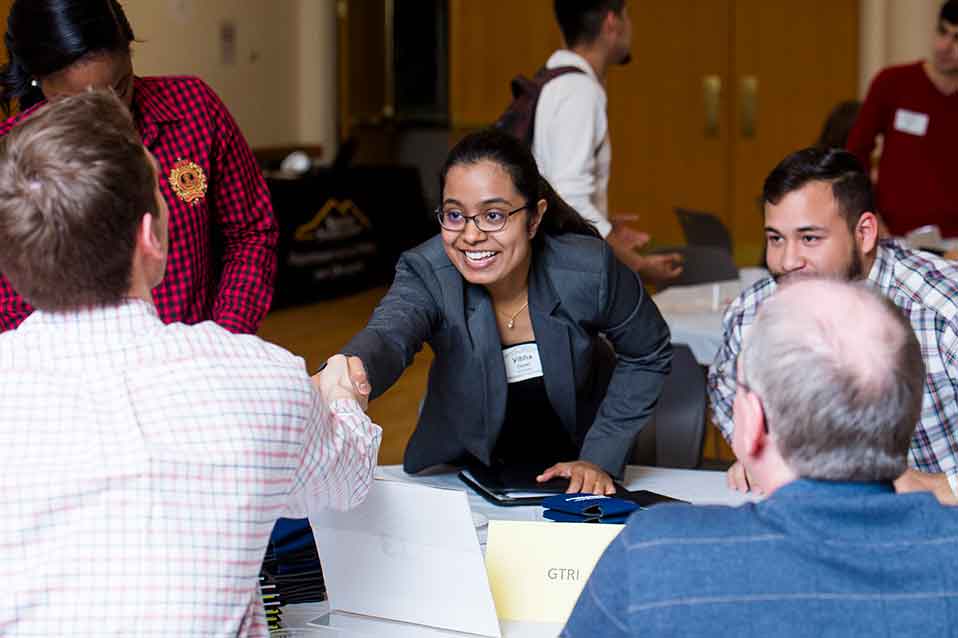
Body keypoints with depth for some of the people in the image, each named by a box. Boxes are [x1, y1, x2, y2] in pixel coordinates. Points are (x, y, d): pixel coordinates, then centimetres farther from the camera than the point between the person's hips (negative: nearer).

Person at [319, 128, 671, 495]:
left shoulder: (590, 271, -20)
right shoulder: (427, 273, -23)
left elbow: (648, 357, -3)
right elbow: (389, 334, -44)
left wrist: (601, 457, -10)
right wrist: (350, 373, -67)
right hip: (464, 464, -1)